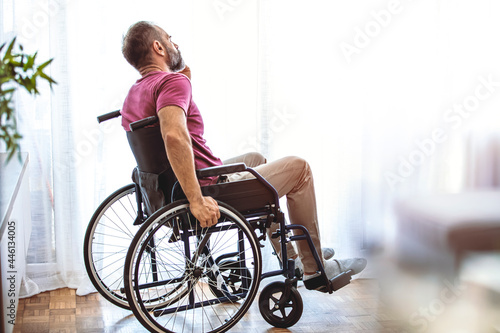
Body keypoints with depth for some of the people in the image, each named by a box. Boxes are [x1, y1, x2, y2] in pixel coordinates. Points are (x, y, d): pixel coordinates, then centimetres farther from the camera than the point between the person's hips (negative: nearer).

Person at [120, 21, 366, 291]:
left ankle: (290, 258, 38)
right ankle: (315, 268, 17)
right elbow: (175, 135, -40)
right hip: (212, 193, -10)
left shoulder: (133, 95, 10)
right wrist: (196, 200, -38)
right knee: (298, 168, 5)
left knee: (256, 159, 32)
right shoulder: (173, 80, -21)